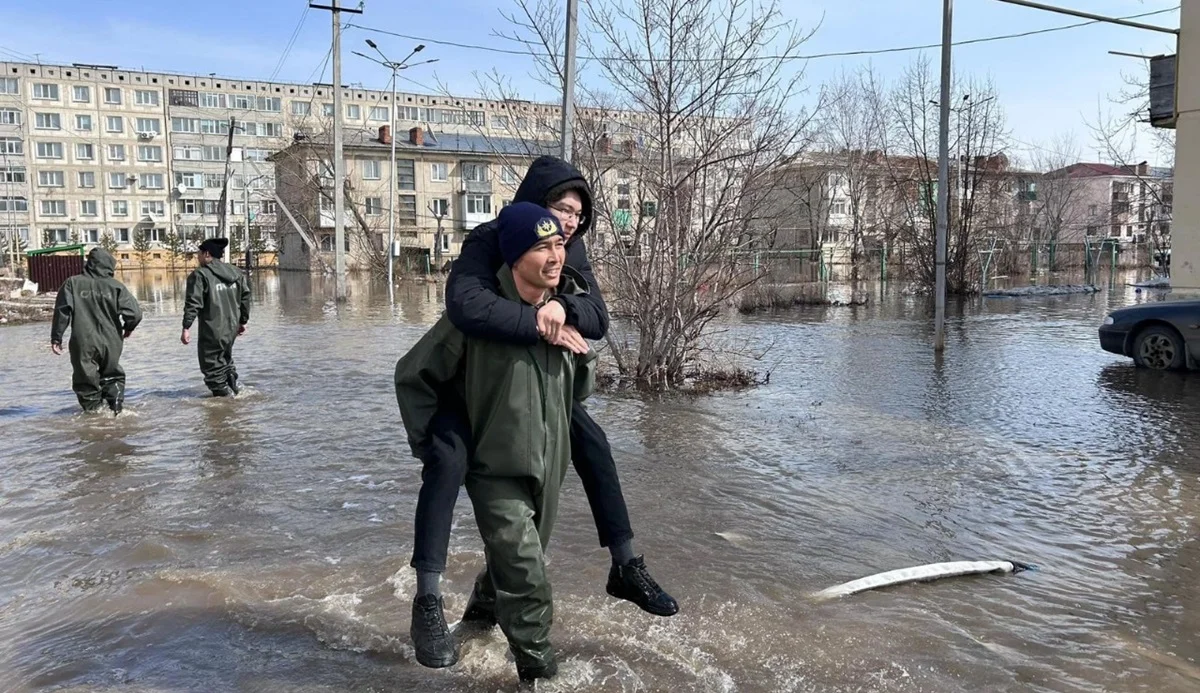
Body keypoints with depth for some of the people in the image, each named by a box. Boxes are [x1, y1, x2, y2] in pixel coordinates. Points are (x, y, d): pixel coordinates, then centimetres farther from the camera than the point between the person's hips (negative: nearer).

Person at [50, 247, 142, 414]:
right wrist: (128, 328, 13)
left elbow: (62, 312, -6)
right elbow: (135, 313, -8)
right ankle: (116, 406, 5)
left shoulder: (73, 283, -1)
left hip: (83, 345, -1)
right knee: (113, 376, 22)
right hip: (111, 343, 1)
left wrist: (56, 338, 1)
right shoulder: (116, 286, -2)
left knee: (86, 381, 13)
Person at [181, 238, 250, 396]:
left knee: (212, 364, 6)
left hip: (212, 331, -7)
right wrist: (243, 321, 21)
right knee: (226, 357, 27)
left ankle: (221, 391, 6)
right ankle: (232, 384, 24)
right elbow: (245, 298, 12)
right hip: (232, 328, 7)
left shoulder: (200, 275, -11)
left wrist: (186, 328, -14)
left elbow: (193, 304, -16)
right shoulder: (236, 272, 8)